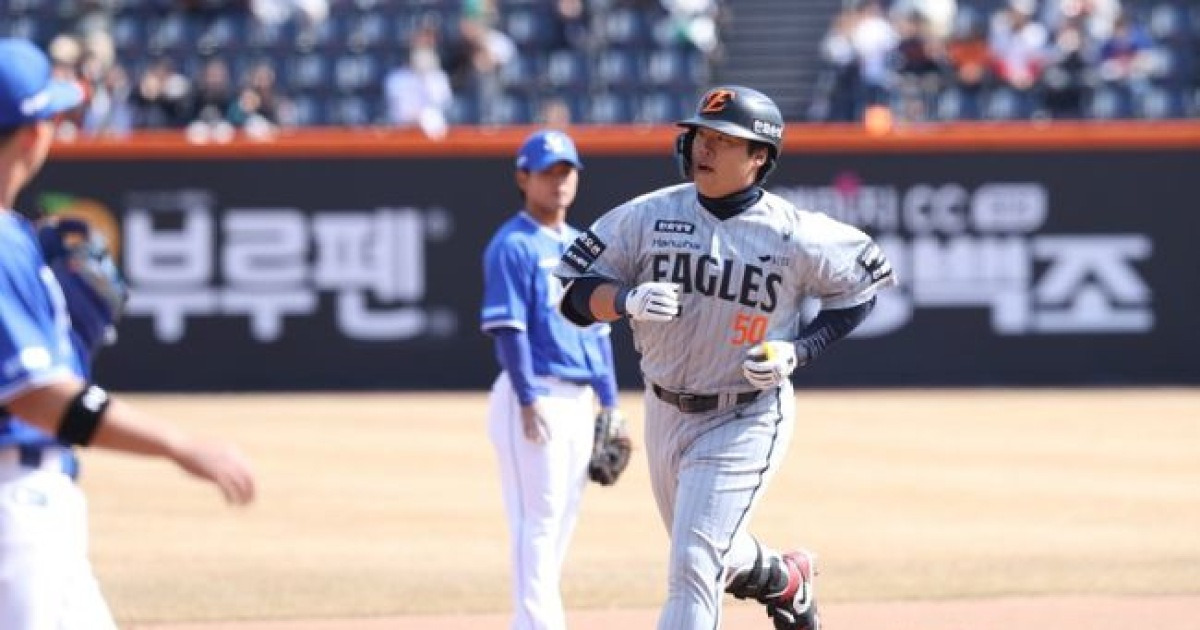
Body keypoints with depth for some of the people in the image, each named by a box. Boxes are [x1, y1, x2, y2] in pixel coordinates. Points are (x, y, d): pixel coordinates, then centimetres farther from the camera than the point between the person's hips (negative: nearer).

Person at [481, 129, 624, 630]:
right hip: (535, 397, -8)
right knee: (537, 520, -10)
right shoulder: (513, 246, -7)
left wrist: (609, 405, 15)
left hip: (579, 400, 8)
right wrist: (528, 401, -21)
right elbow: (508, 328, -14)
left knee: (564, 518, 9)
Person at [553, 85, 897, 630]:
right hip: (665, 413, 5)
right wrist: (628, 299, -26)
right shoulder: (648, 215, -7)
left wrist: (799, 352, -12)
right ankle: (784, 579, 56)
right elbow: (576, 296, -4)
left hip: (745, 420, -5)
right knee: (712, 553, 24)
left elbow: (861, 284, 1)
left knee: (693, 564, -15)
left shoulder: (793, 235, -14)